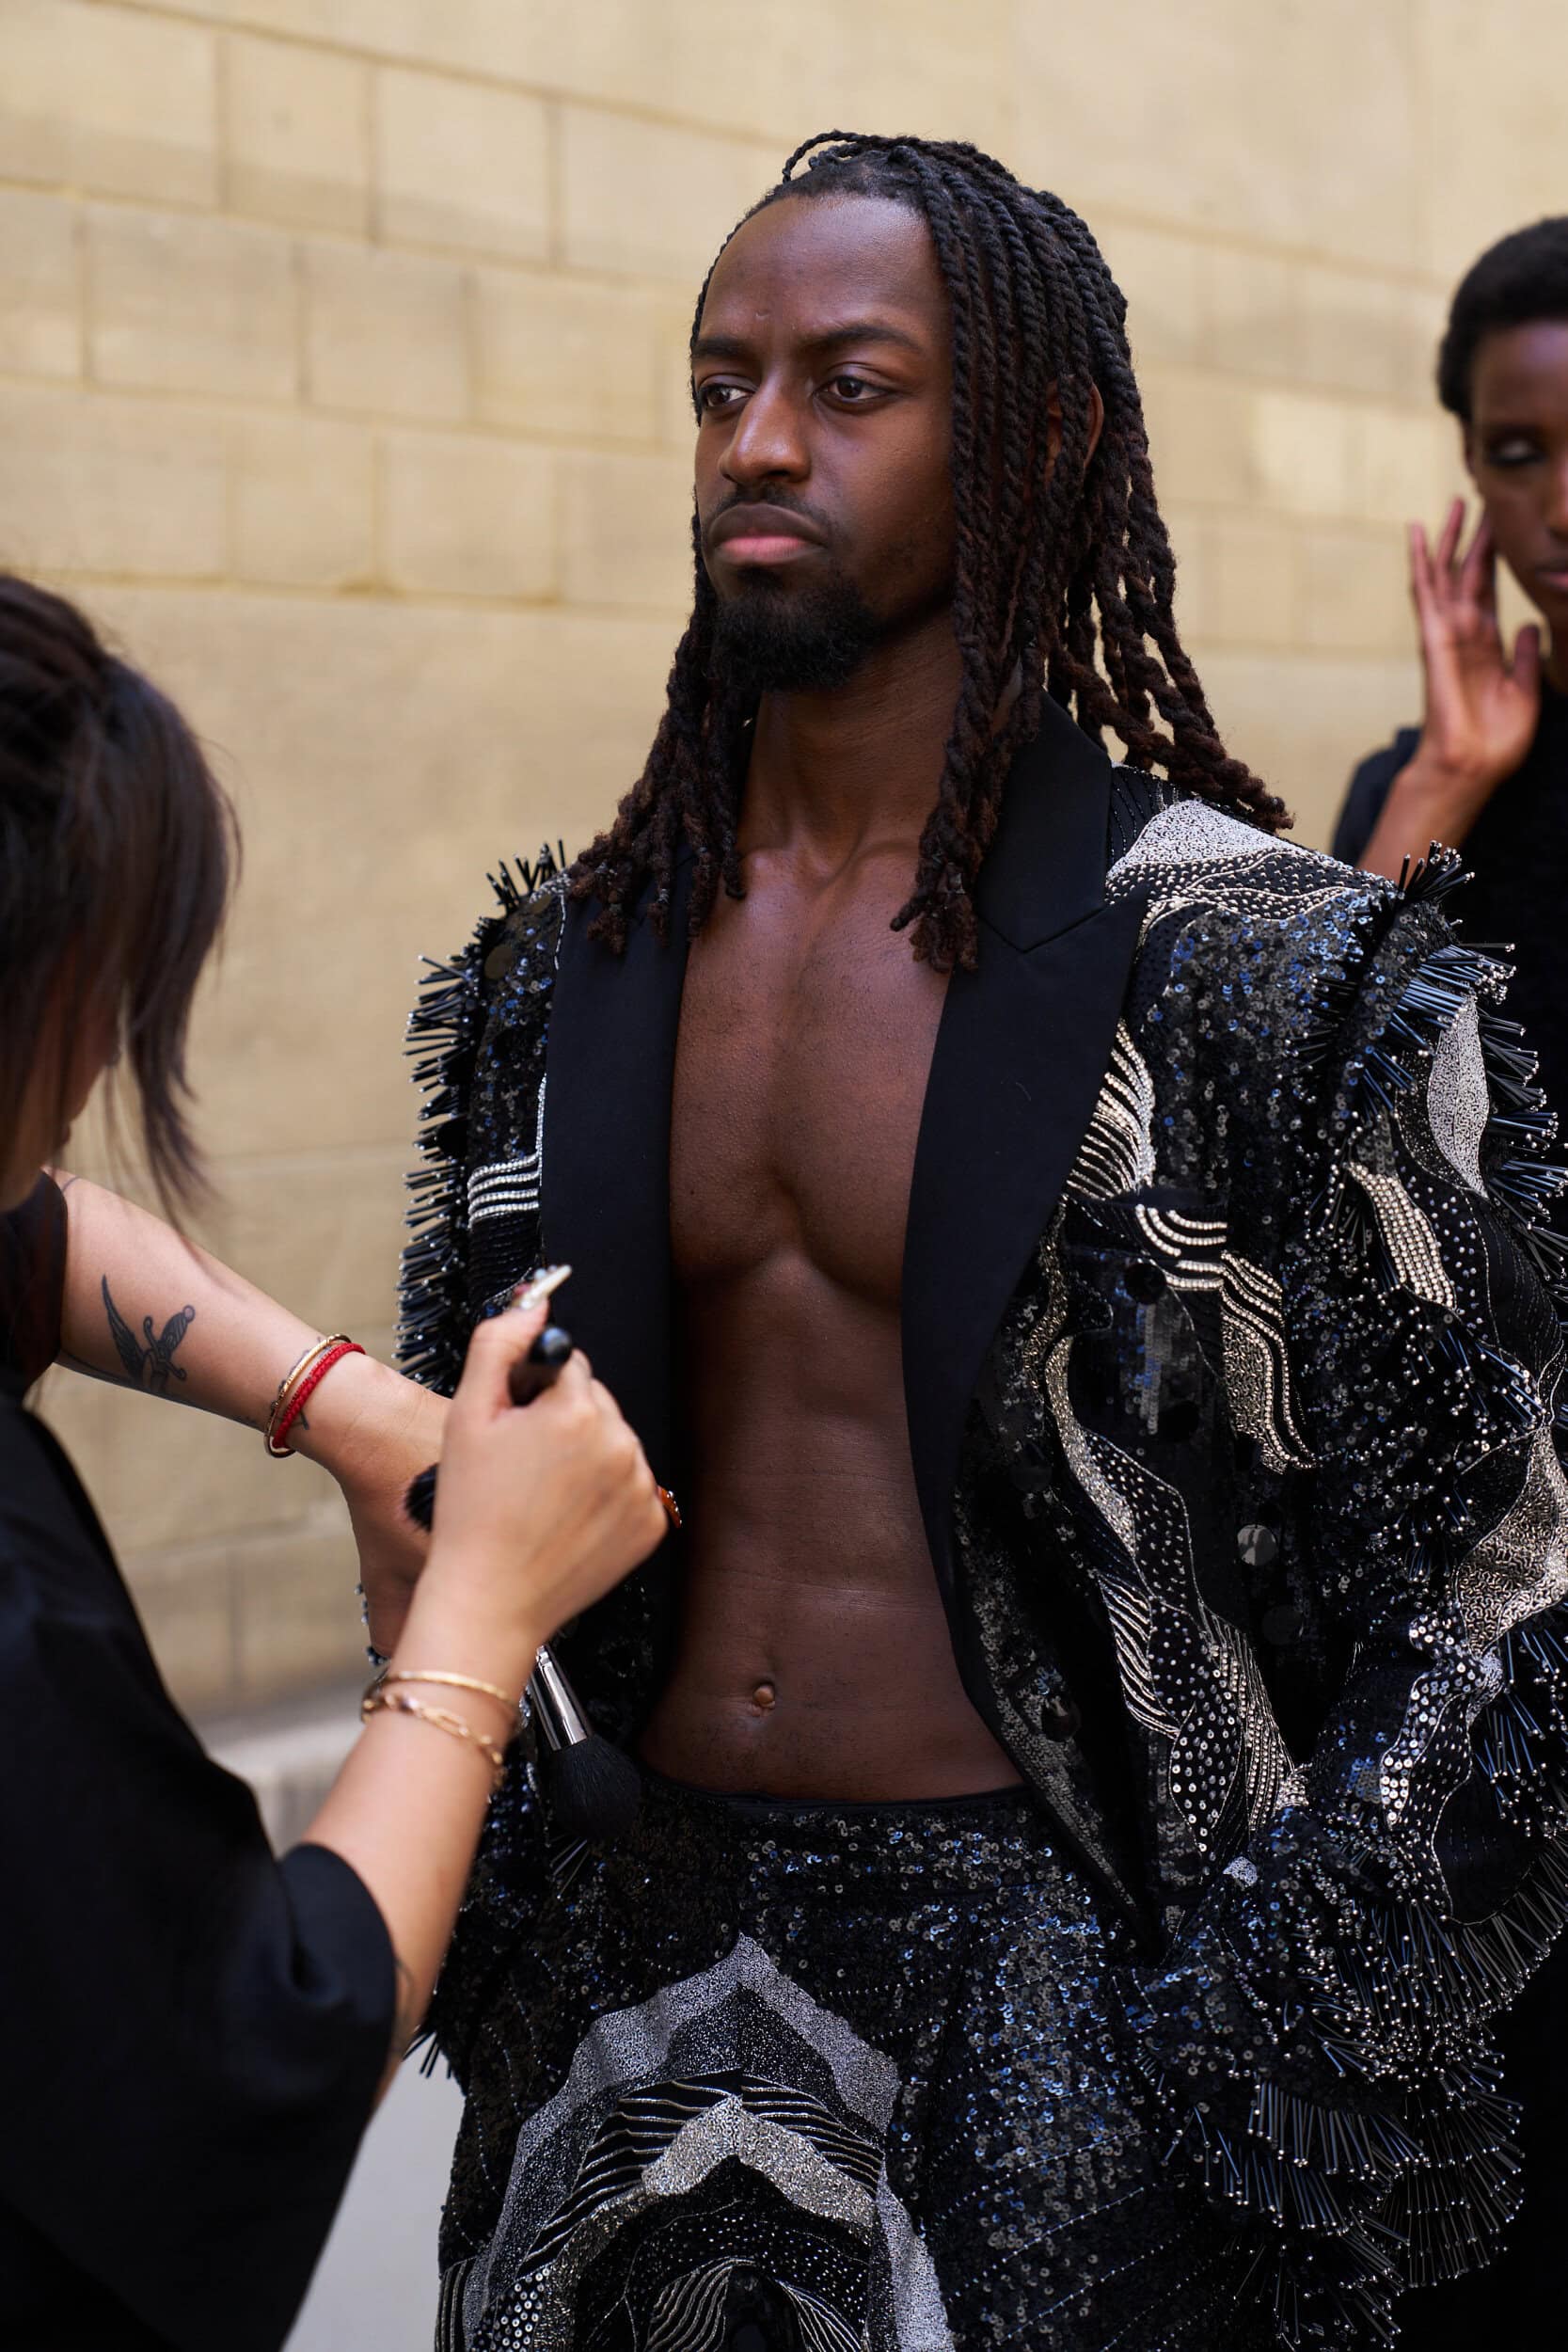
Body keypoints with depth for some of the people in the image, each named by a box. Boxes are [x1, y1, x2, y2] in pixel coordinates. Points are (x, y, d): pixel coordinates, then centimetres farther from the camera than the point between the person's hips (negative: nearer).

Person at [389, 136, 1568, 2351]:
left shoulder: (1270, 977, -11)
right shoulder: (559, 975, 5)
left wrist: (1256, 2119, -12)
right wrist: (498, 1955, 5)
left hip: (1050, 1981, -4)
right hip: (638, 1966, 5)